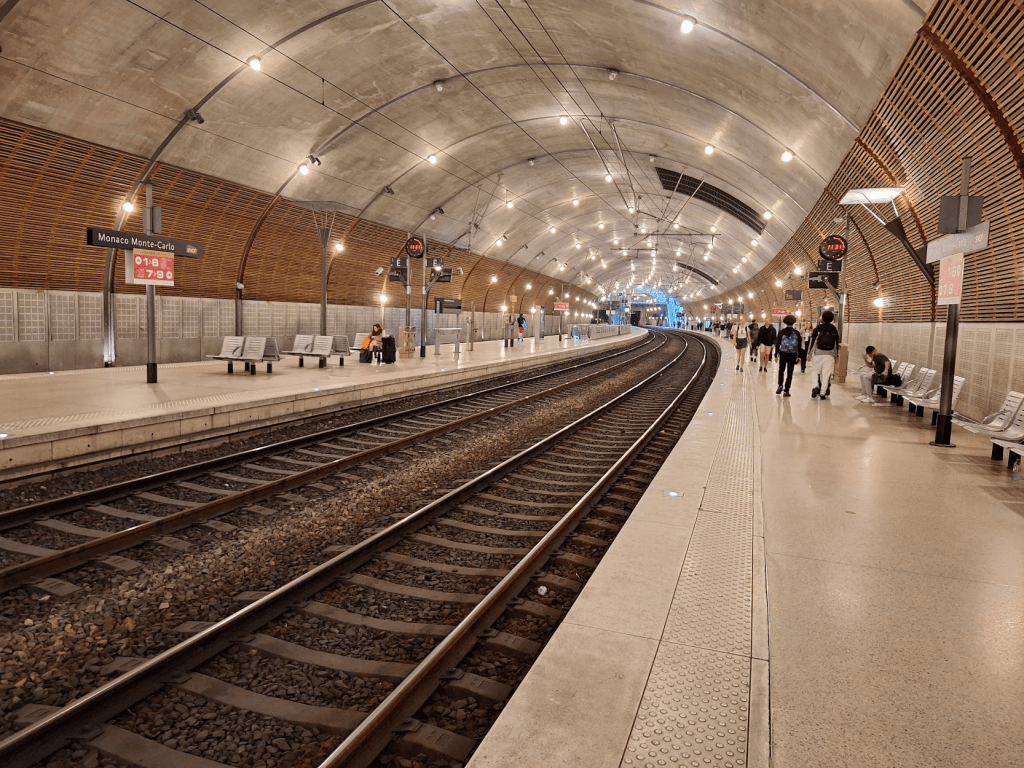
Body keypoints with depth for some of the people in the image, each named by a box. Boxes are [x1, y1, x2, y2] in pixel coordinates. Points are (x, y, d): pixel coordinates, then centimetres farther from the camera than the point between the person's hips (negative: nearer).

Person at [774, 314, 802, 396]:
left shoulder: (781, 332, -2)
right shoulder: (796, 333, -2)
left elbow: (777, 344, -2)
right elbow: (799, 345, 1)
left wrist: (776, 355, 2)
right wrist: (799, 356, 8)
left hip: (782, 354, 1)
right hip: (792, 355, 0)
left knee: (781, 370, 19)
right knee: (789, 372, 2)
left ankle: (780, 386, 5)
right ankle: (786, 391, 1)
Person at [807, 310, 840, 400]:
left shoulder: (817, 328, -5)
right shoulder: (834, 329, 4)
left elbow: (813, 340, -5)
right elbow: (837, 342, 10)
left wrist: (809, 353, 3)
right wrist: (836, 355, 18)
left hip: (818, 354, -2)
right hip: (830, 354, 2)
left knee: (815, 371, 14)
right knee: (827, 374, 4)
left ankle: (816, 386, -9)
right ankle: (823, 394, 6)